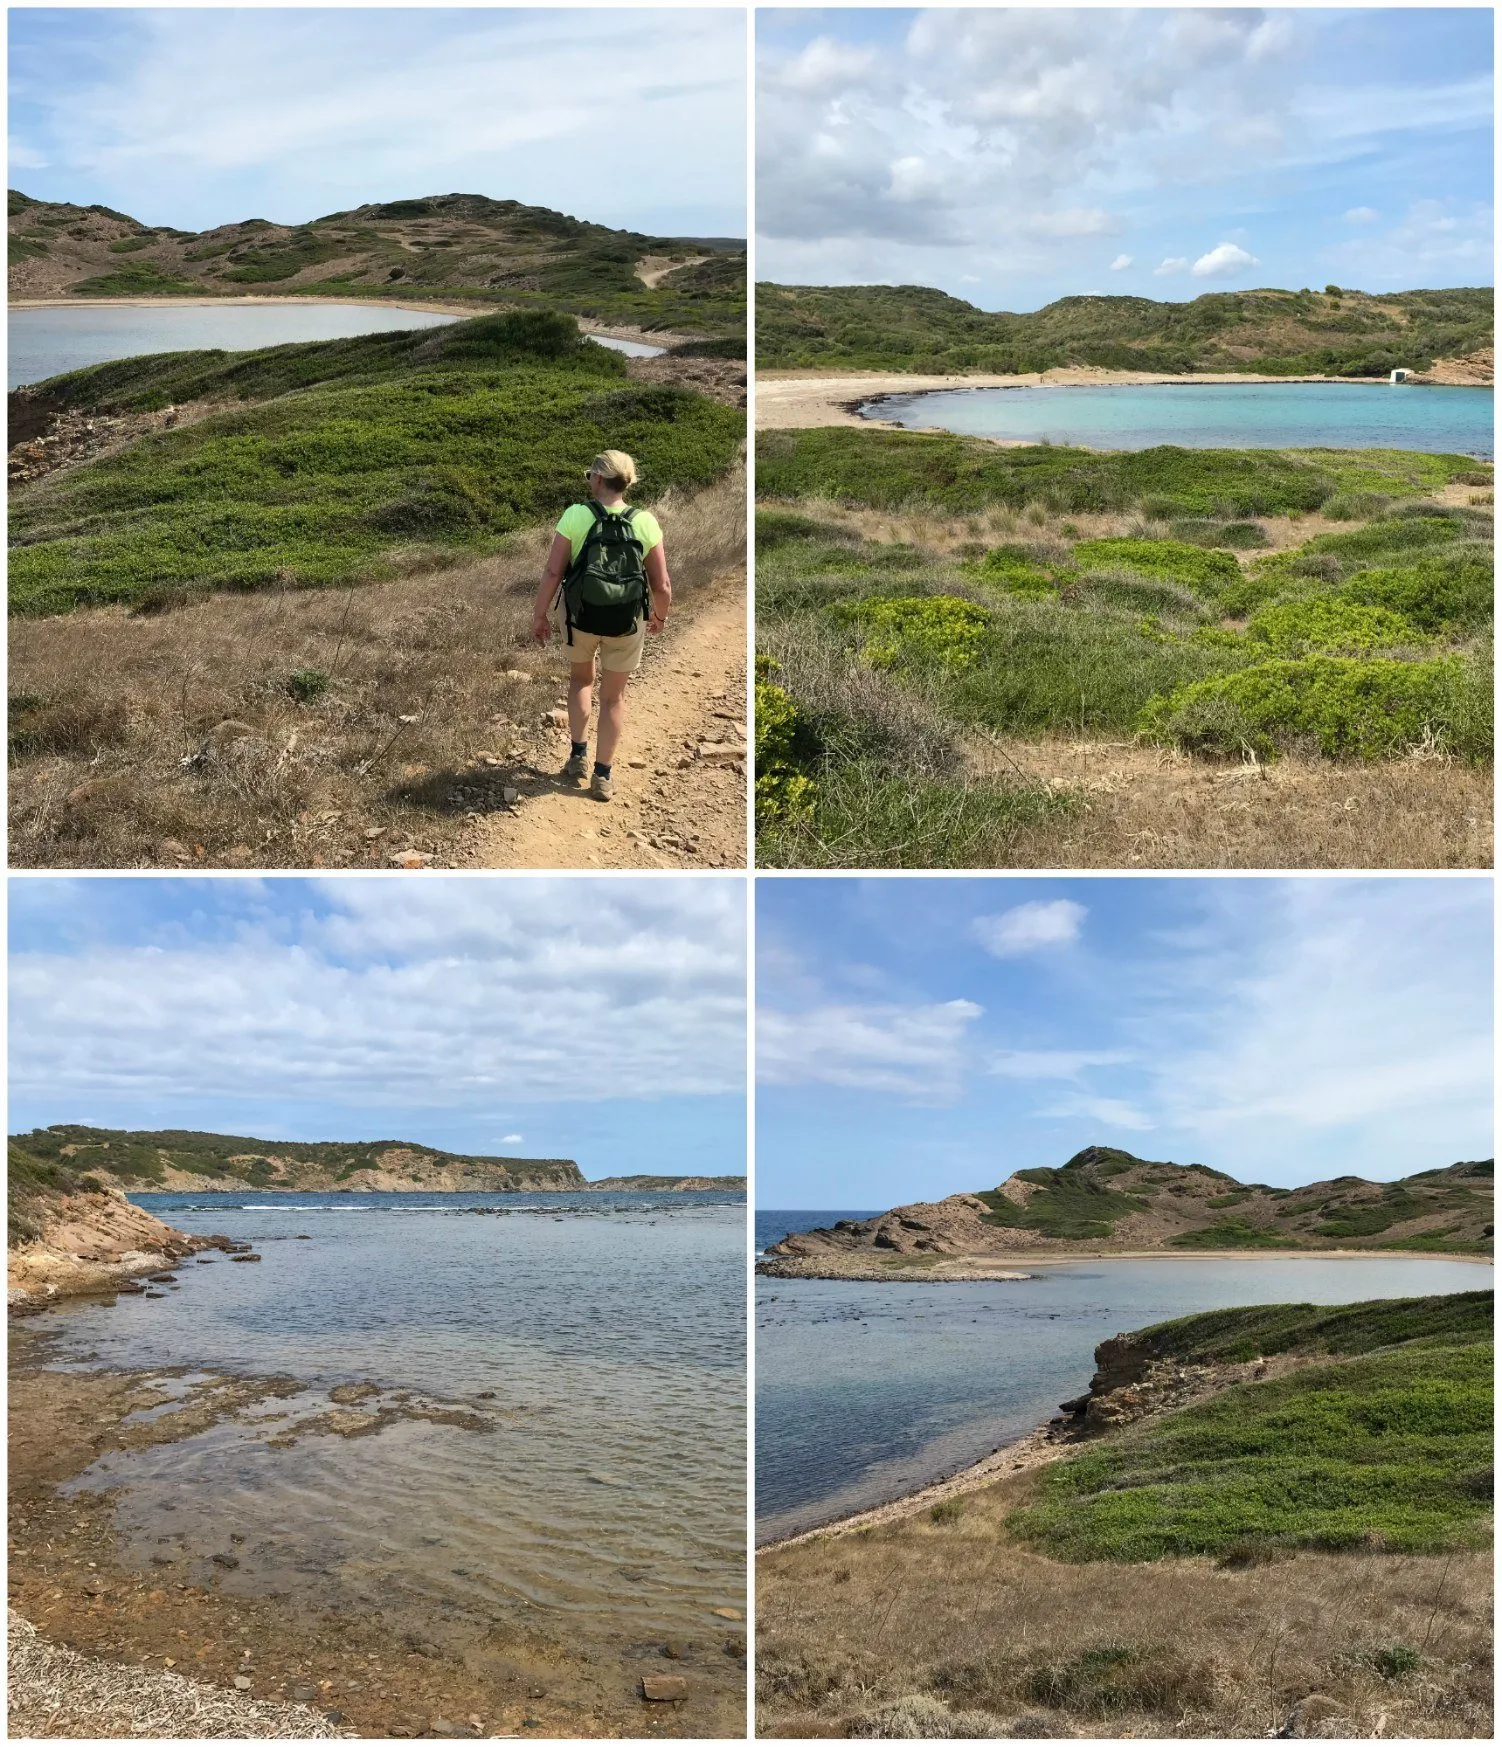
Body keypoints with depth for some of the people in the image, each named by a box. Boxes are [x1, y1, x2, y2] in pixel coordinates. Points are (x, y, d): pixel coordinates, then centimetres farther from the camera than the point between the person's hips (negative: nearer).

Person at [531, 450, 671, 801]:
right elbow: (662, 584, -8)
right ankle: (603, 776, 19)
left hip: (581, 617, 0)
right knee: (613, 697, 16)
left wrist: (540, 615, -1)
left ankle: (578, 754, 26)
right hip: (626, 625, 0)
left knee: (581, 679, 28)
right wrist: (660, 615, 12)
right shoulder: (645, 522, -9)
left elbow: (553, 572, -14)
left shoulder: (575, 516, -13)